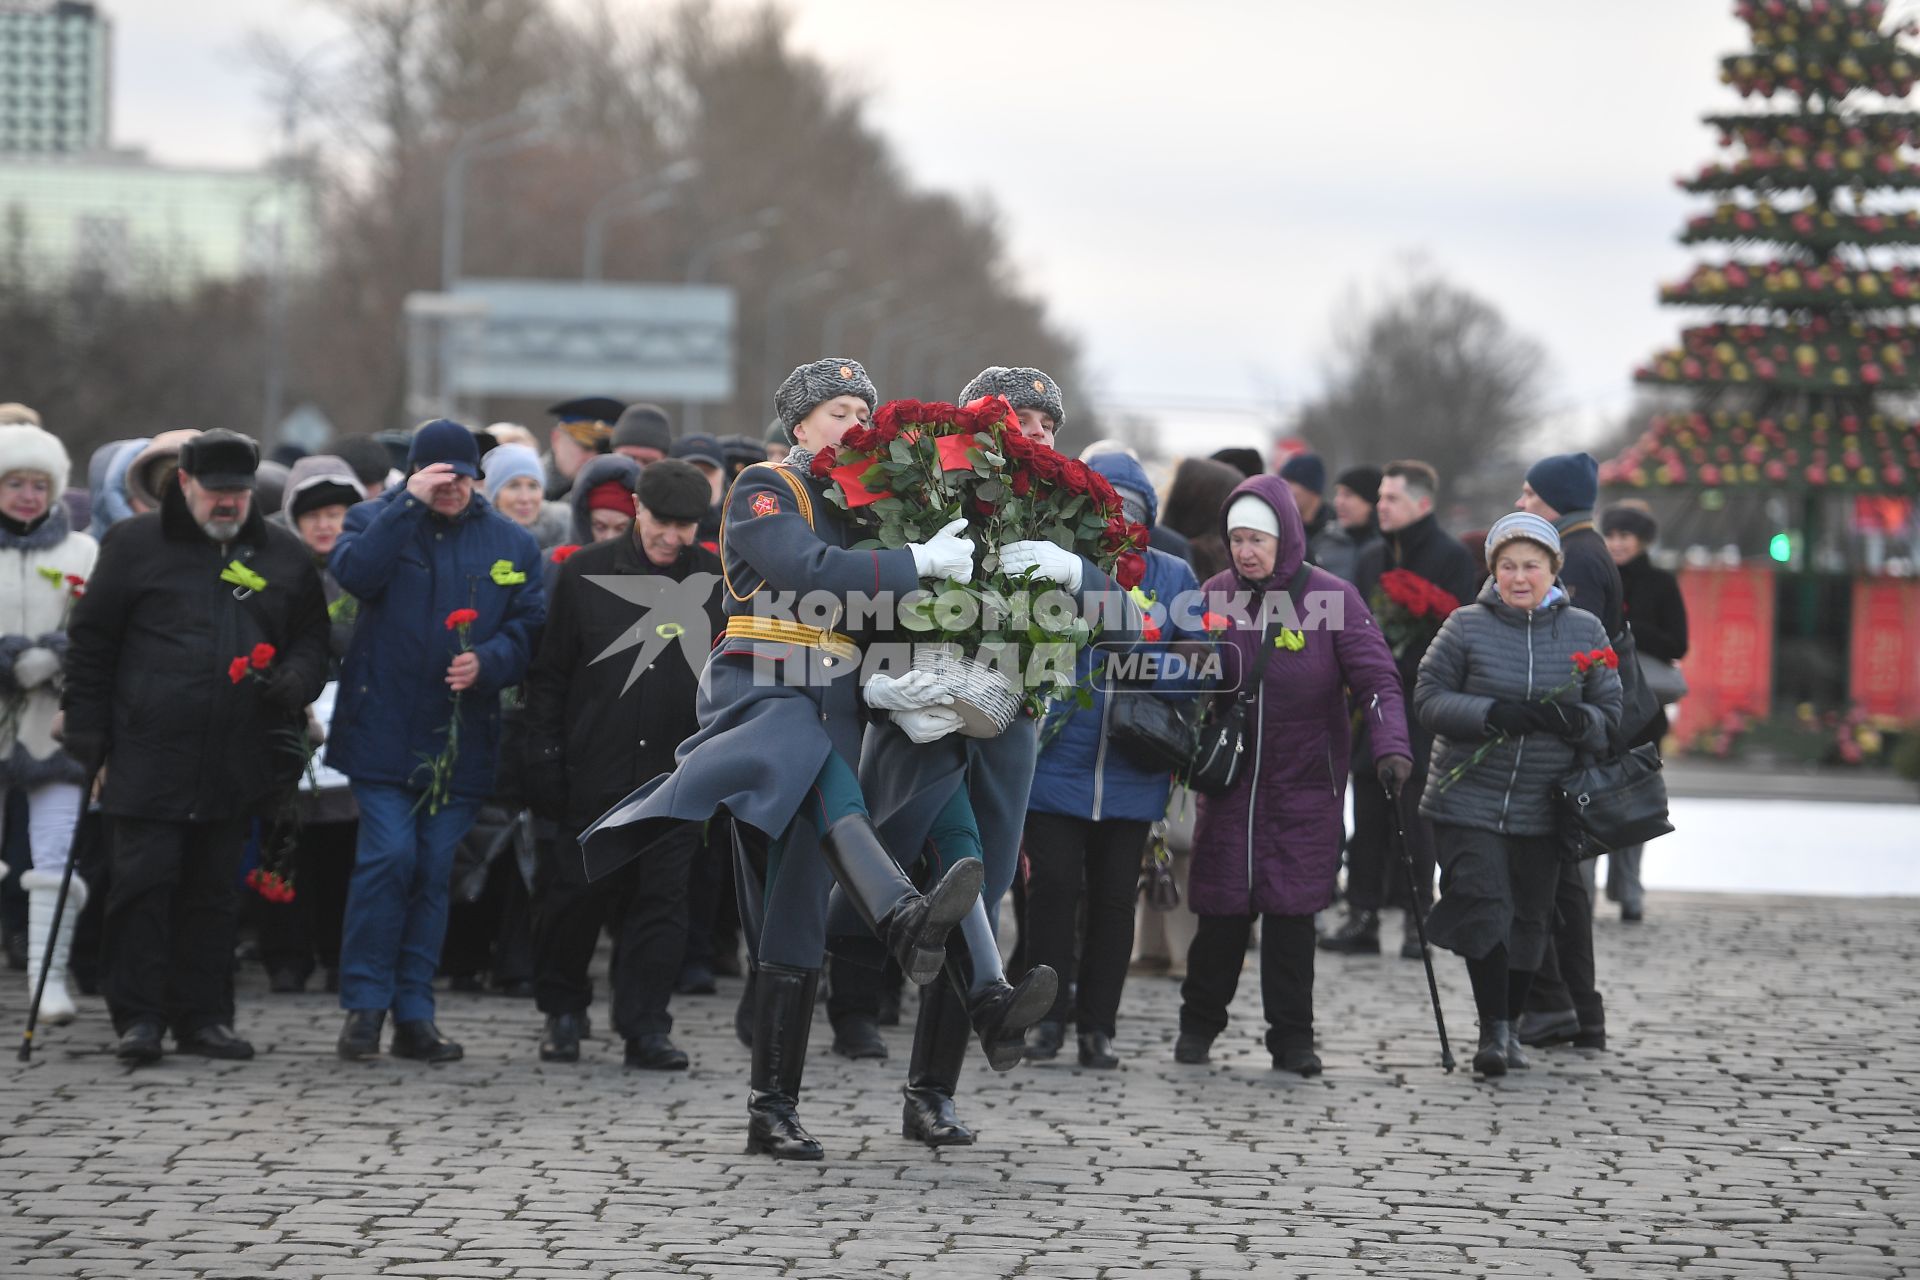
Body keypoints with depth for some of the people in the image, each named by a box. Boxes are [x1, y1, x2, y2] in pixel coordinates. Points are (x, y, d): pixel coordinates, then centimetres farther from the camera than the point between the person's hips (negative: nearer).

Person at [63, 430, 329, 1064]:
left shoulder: (283, 555, 12)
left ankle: (203, 1016, 15)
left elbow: (313, 638, 19)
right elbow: (91, 642, 6)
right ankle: (139, 1017, 0)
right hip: (148, 755, -3)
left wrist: (295, 678, -2)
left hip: (235, 764, 3)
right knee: (145, 881, -5)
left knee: (213, 890, 8)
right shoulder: (135, 543, 4)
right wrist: (86, 726, 1)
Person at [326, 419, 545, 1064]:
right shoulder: (377, 520, 4)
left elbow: (528, 626, 5)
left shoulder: (511, 544, 10)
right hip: (383, 730, -2)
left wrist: (487, 663, -14)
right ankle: (364, 1005, -1)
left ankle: (415, 1014, 13)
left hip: (459, 738, 3)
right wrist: (409, 505, -18)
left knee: (435, 871, 6)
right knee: (389, 856, -12)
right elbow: (354, 572, -17)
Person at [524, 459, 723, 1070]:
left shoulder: (718, 582, 5)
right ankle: (563, 1012, 22)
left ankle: (645, 1026, 7)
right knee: (576, 892, 3)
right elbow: (548, 674, 5)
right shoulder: (585, 575, 2)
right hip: (594, 769, -1)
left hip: (677, 772, 1)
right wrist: (544, 756, -1)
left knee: (661, 899, 1)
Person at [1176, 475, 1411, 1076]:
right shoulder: (1214, 596, 4)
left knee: (1292, 907, -4)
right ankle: (1200, 1020, 20)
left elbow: (1376, 679, -11)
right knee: (1222, 903, 2)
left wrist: (1391, 747, -25)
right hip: (1229, 777, 2)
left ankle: (1292, 1035, 6)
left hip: (1307, 780, -2)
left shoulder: (1331, 597, -6)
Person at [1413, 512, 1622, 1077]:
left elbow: (1612, 712, 6)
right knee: (1483, 908, -13)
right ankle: (1492, 1031, -6)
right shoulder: (1466, 626, -2)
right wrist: (1492, 714, -20)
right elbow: (1428, 698, -4)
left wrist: (1578, 720, -18)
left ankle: (1510, 1026, 26)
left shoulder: (1585, 631, 4)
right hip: (1469, 796, -2)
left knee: (1528, 919, 10)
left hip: (1542, 808, 2)